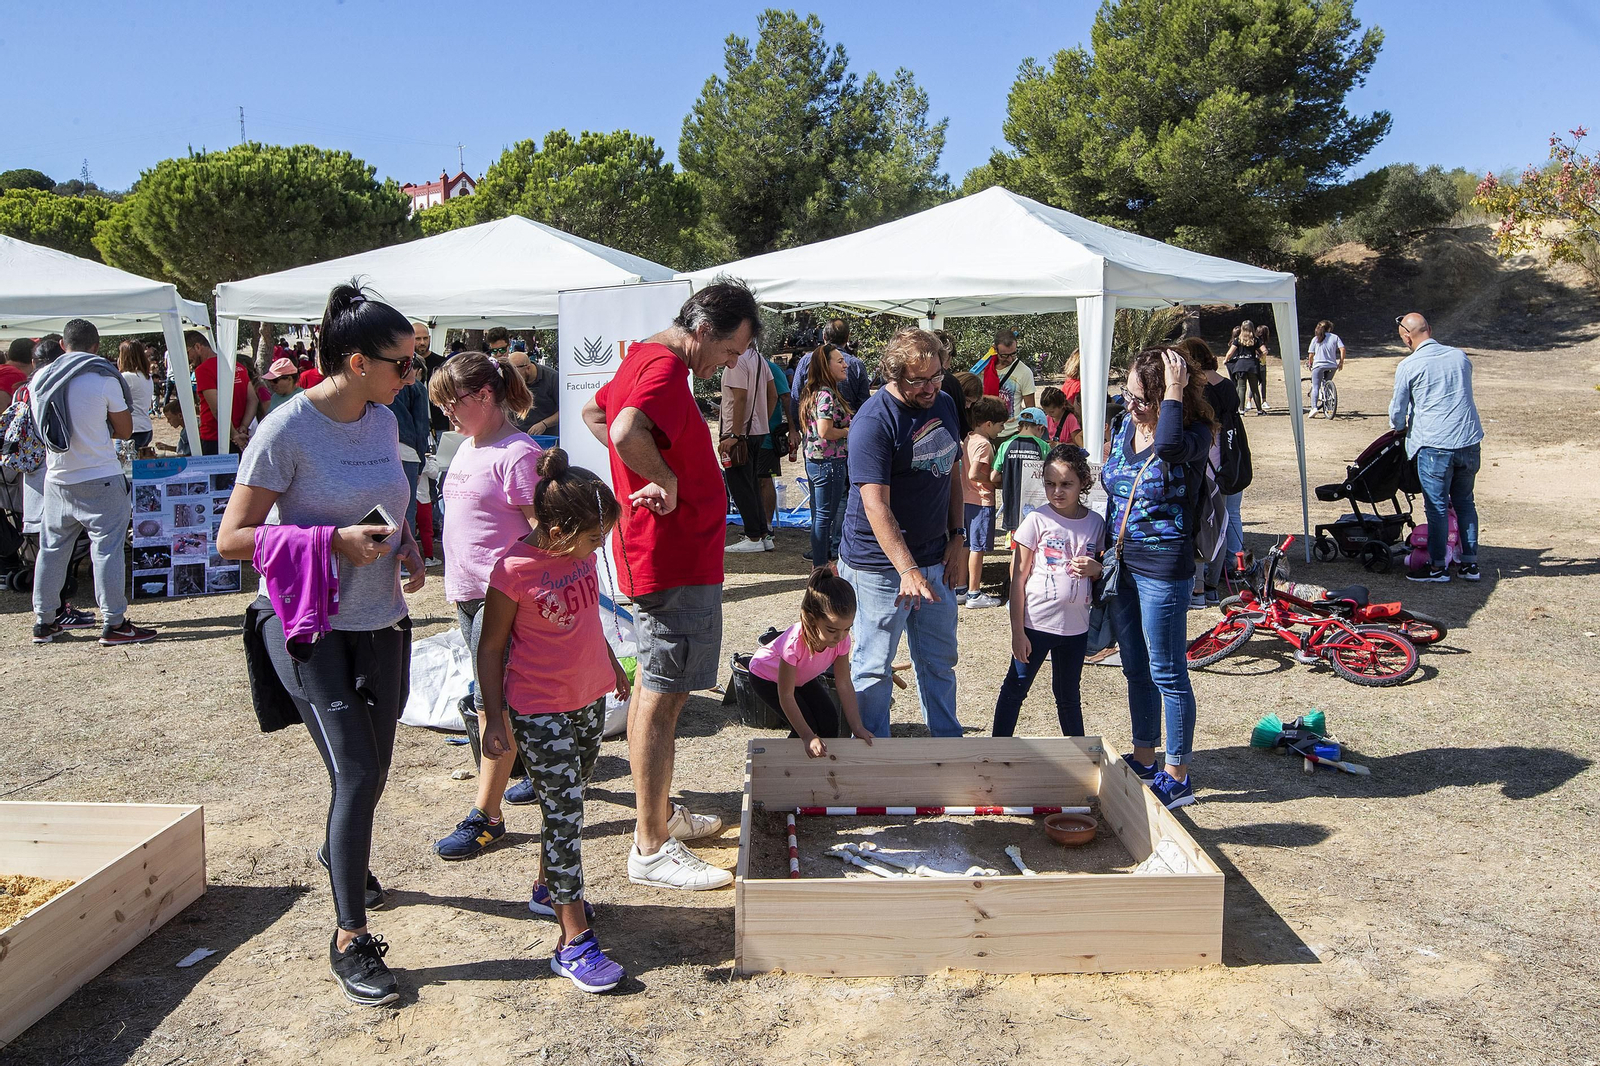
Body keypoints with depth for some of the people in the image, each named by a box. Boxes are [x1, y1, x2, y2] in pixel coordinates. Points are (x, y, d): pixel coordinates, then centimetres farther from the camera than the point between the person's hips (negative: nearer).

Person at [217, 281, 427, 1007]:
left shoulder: (382, 421, 3)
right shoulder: (288, 430, -17)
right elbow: (231, 540, -15)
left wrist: (407, 549, 0)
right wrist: (334, 540, -24)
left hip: (381, 622, 6)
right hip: (312, 628, -6)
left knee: (371, 769, 18)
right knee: (356, 773, -10)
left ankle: (340, 851, 51)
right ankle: (349, 938, 6)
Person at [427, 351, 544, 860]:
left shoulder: (517, 453, -17)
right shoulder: (468, 447, 12)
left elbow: (542, 529, -19)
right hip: (467, 591, 10)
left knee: (492, 703, -4)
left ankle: (485, 816, 4)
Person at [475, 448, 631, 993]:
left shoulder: (581, 550, -2)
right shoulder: (513, 570, -21)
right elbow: (491, 647, -12)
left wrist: (611, 663, 26)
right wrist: (494, 717, -9)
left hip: (590, 699, 7)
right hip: (539, 711, -7)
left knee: (569, 802, 19)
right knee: (563, 812, -5)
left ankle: (548, 888, 40)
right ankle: (574, 941, 1)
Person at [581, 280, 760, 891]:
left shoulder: (642, 360, 13)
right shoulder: (665, 370, -19)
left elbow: (593, 413, 29)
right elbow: (628, 432, -39)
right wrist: (667, 480, -22)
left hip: (661, 557, 11)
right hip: (674, 560, -11)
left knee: (652, 690, 18)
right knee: (662, 697, -5)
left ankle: (659, 812, 33)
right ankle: (651, 850, 4)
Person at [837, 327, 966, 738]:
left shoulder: (944, 405, 6)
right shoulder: (873, 421, -18)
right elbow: (876, 505, -23)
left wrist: (957, 537, 9)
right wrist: (907, 570, -30)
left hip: (935, 560, 7)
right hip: (880, 566, -7)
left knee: (939, 662, 17)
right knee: (874, 669, 3)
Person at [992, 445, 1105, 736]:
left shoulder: (1096, 523, 3)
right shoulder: (1037, 520, -8)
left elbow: (1101, 575, 16)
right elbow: (1018, 579, -7)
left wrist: (1095, 569, -9)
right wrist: (1017, 631, -10)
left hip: (1075, 625, 4)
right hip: (1036, 622, -3)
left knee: (1069, 695, 18)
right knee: (1015, 689, 5)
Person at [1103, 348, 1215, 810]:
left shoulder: (1193, 435, -15)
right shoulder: (1123, 429, 7)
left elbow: (1169, 446, -41)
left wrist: (1175, 391, -27)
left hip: (1163, 567, -8)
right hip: (1122, 564, 8)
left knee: (1167, 673, 1)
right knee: (1136, 669, 17)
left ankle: (1177, 777, 14)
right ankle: (1143, 761, 32)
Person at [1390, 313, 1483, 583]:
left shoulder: (1408, 366, -6)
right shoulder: (1460, 356, 9)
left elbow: (1398, 410, 1)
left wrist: (1398, 428, 23)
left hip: (1435, 446, -5)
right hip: (1470, 442, 5)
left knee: (1437, 507, 3)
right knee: (1465, 503, 15)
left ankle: (1437, 567, 9)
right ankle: (1470, 563, 19)